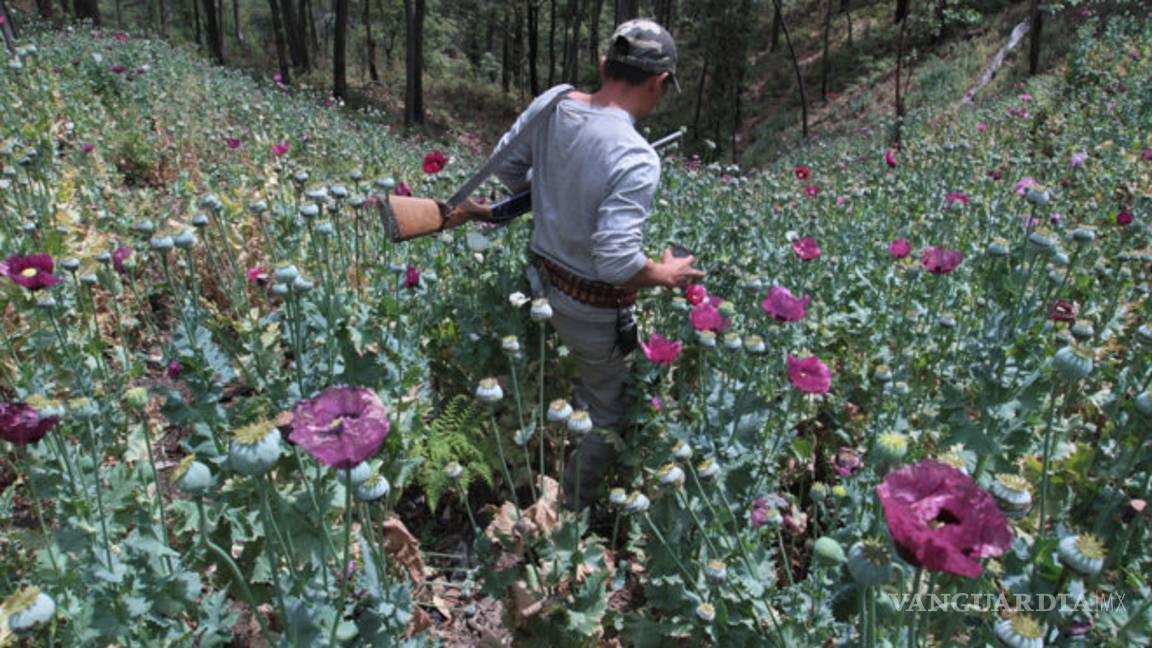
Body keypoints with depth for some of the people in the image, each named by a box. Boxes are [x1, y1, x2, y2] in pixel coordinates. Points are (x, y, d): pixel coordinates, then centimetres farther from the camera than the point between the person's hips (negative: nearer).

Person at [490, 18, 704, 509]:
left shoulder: (552, 102, -9)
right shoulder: (636, 158, -30)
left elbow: (506, 165, 6)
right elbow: (618, 261, -33)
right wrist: (668, 275, -13)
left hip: (543, 281, 7)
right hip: (595, 309, -7)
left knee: (591, 384, 30)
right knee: (607, 415, 17)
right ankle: (572, 514, 35)